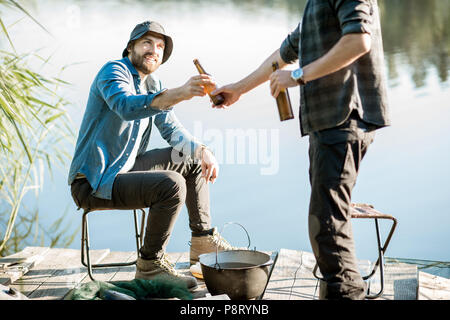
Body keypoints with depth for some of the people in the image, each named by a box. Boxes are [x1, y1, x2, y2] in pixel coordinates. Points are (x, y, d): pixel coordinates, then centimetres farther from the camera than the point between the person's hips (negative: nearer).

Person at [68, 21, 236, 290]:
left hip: (126, 168, 10)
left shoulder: (152, 84, 12)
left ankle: (203, 240, 21)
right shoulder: (114, 71, -15)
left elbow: (171, 128, 16)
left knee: (192, 160, 15)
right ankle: (150, 265, -14)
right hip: (94, 182, -10)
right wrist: (178, 94, -52)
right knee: (171, 185, -28)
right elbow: (126, 106, -37)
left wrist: (201, 150, -4)